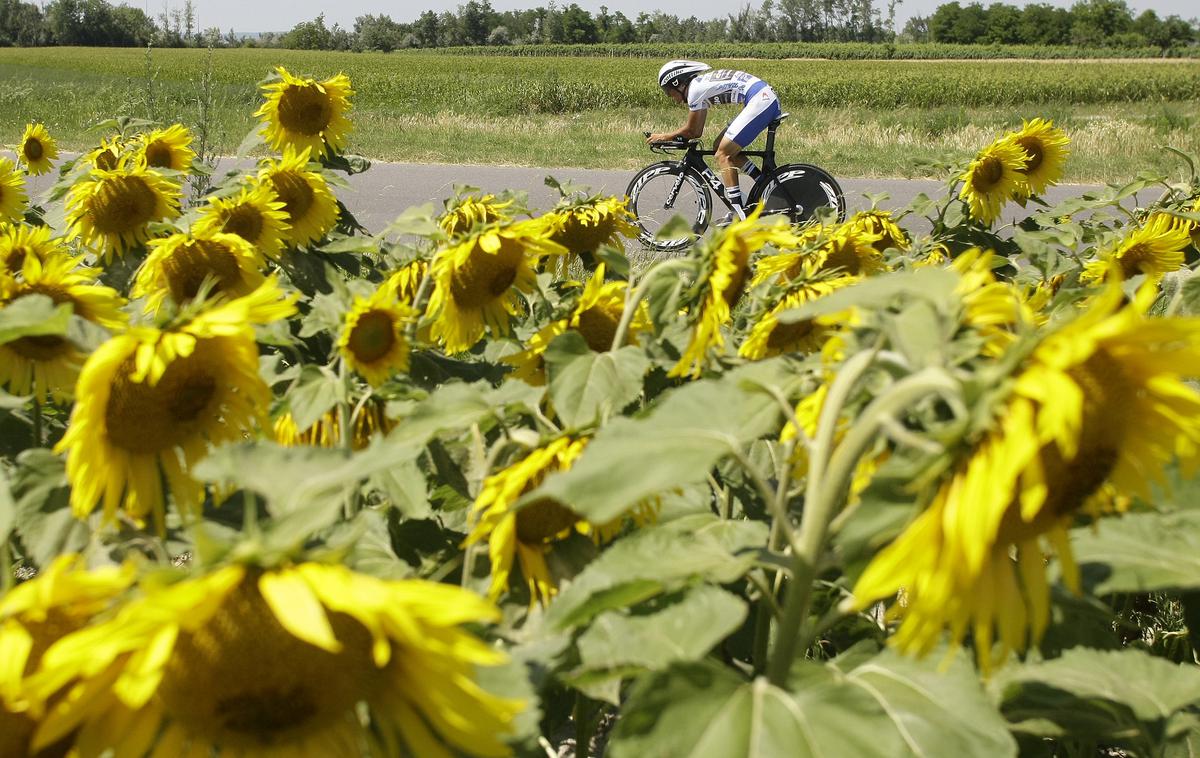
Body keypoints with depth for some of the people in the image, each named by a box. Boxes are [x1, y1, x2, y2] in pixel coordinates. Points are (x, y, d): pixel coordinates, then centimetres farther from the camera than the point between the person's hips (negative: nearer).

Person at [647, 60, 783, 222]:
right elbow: (697, 131, 22)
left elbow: (692, 131, 1)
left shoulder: (695, 88, -6)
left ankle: (740, 213, -12)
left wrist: (665, 136, 12)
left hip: (761, 100, -10)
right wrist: (673, 136, 18)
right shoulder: (702, 83, 22)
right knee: (724, 147, 15)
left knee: (723, 155, -8)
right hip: (770, 99, 10)